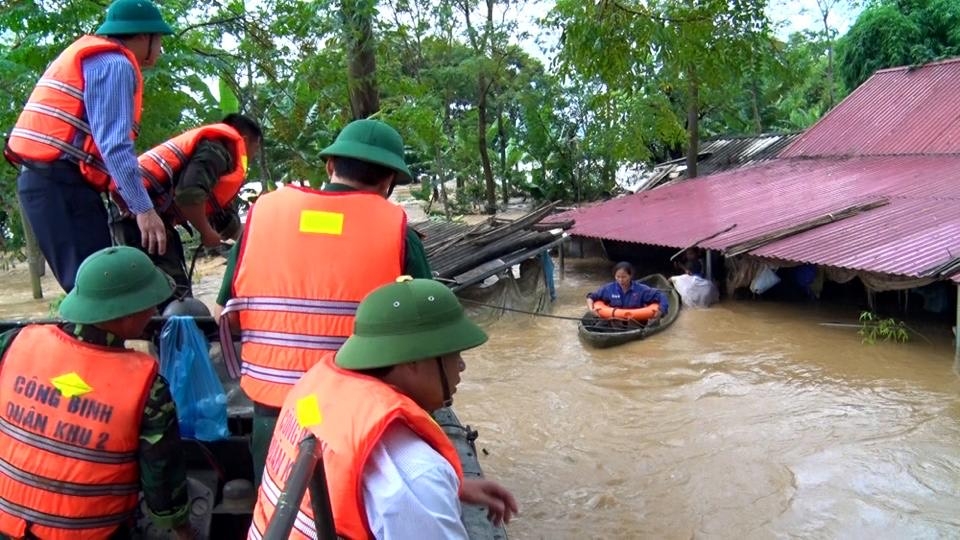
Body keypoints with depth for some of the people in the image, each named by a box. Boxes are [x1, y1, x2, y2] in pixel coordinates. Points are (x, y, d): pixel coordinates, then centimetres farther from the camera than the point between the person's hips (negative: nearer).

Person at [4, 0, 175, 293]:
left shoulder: (91, 57, 25)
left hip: (45, 178, 10)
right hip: (62, 181, -10)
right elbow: (114, 144, -17)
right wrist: (143, 208, -20)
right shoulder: (115, 64, -6)